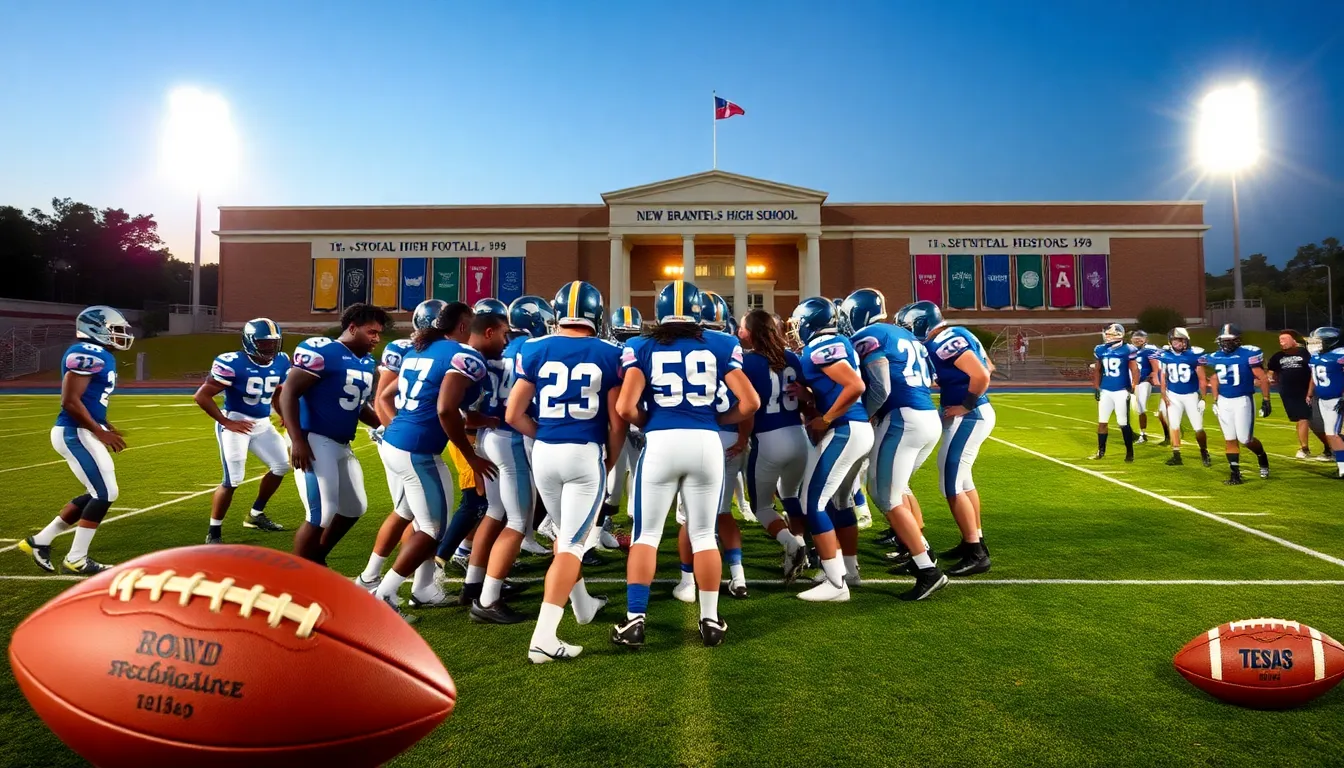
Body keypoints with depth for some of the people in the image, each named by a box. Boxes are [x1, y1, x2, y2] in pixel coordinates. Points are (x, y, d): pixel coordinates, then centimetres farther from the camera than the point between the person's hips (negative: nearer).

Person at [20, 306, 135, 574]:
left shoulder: (101, 356, 15)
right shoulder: (87, 353, -17)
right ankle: (76, 559, 4)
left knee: (97, 494, 14)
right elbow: (70, 401, -22)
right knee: (105, 494, -7)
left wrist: (106, 427, 13)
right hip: (76, 433, -10)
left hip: (84, 432, 10)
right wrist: (100, 433, -19)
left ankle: (40, 541, 25)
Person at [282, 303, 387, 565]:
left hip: (342, 445, 9)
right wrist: (297, 440, -25)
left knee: (354, 508, 17)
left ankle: (316, 560, 35)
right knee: (321, 514, -10)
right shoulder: (322, 350, -14)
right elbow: (289, 393, -18)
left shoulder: (366, 363, 12)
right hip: (314, 442, -9)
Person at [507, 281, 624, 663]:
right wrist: (609, 463, 14)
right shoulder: (609, 355, -2)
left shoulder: (534, 350, 1)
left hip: (544, 453, 3)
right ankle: (544, 637, -5)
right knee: (572, 543, 2)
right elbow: (617, 423, -1)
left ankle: (584, 605, 41)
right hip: (587, 454, -3)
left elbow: (513, 415, 0)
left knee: (566, 533, 23)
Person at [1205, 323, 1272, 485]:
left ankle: (1262, 457, 29)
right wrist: (1215, 401, 16)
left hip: (1242, 401, -5)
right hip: (1223, 401, 5)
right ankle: (1235, 474, 11)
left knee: (1245, 439, -2)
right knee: (1230, 439, 5)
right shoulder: (1216, 357, 5)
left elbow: (1263, 378, -10)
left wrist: (1266, 401, -11)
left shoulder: (1248, 354, -12)